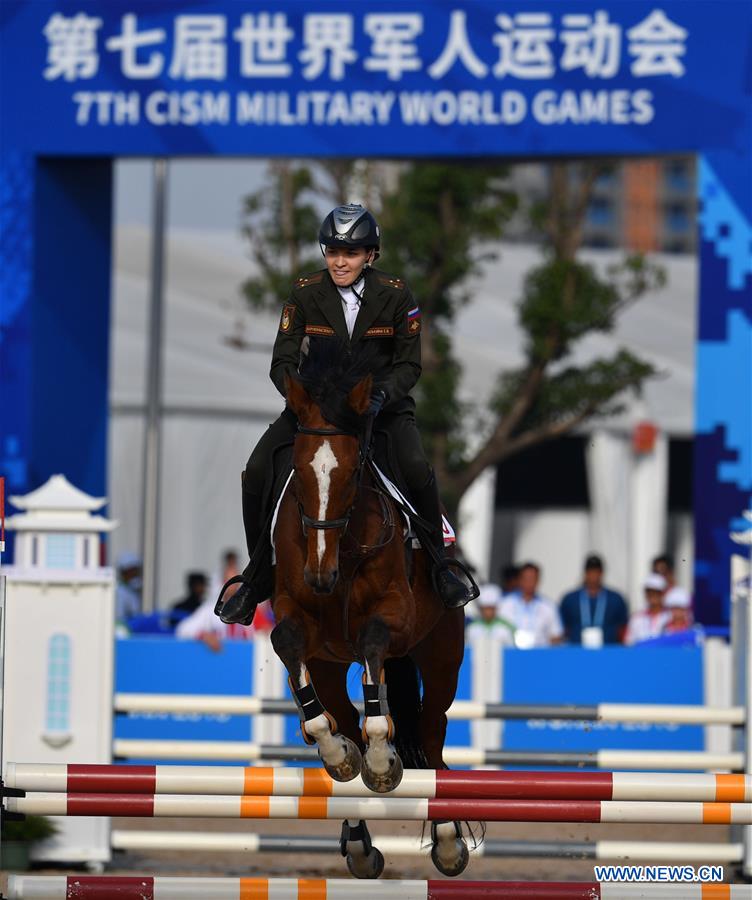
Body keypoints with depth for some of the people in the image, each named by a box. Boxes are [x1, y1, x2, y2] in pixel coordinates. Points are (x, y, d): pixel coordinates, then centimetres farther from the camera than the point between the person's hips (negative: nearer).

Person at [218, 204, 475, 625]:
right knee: (257, 473, -17)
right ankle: (258, 577, 3)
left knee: (418, 469, -29)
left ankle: (438, 566, -5)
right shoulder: (305, 294, -7)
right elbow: (283, 362, -6)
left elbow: (410, 364, -5)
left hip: (383, 401, -2)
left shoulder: (395, 295, -9)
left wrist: (381, 394, -25)